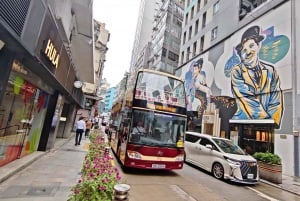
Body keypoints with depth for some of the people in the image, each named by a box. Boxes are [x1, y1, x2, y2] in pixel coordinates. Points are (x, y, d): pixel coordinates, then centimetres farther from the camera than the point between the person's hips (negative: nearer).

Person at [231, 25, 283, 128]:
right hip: (243, 122, -2)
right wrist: (267, 120, -11)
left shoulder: (271, 70, 6)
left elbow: (276, 102, 3)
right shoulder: (236, 72, -4)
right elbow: (247, 100, -10)